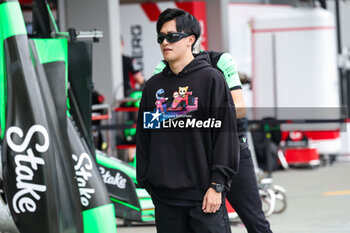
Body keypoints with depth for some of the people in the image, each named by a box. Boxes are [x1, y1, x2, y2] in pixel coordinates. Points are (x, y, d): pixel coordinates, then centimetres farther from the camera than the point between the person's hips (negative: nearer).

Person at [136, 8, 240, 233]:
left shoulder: (211, 79, -2)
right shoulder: (153, 86, 12)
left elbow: (226, 133, -6)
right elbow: (144, 137, 16)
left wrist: (217, 185, -11)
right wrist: (144, 181, 10)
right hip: (164, 196, 5)